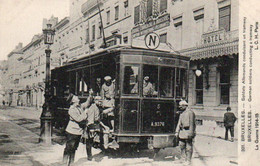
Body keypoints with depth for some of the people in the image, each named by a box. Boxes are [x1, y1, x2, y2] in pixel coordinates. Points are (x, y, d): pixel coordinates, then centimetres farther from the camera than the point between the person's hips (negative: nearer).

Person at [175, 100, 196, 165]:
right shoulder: (182, 114, 18)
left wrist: (191, 133, -17)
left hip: (188, 131, -8)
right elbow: (179, 123, 19)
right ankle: (183, 159, 21)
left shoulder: (190, 112, -8)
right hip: (182, 132, 8)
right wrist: (177, 132, 12)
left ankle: (188, 160, 3)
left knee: (188, 147, -2)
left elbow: (191, 123, -12)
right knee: (182, 146, 11)